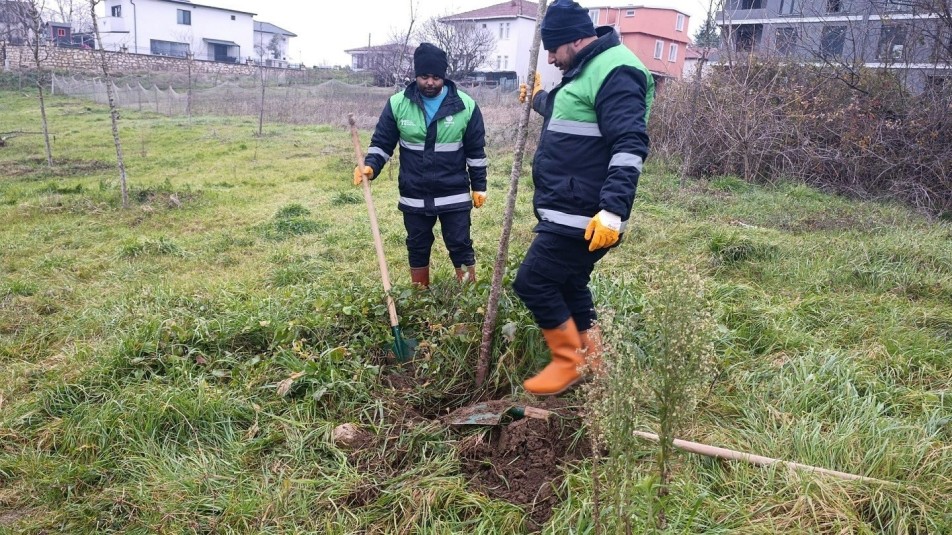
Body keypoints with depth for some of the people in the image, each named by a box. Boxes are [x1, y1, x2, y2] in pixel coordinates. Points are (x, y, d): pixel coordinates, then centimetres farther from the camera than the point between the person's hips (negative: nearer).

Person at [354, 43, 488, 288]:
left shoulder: (466, 106, -7)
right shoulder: (398, 104, -6)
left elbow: (476, 151, 2)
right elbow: (382, 143, 1)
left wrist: (478, 186, 3)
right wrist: (370, 166, -18)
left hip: (454, 196, -2)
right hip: (414, 197, 2)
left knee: (461, 246, 5)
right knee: (417, 248, 15)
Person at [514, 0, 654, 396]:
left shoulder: (615, 71, -15)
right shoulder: (585, 71, 18)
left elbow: (630, 146, -25)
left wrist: (613, 211, -32)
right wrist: (539, 98, 51)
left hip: (582, 216, -11)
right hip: (568, 211, 11)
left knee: (532, 283, -8)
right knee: (569, 286, 16)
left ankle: (569, 363, 7)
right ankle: (593, 364, 28)